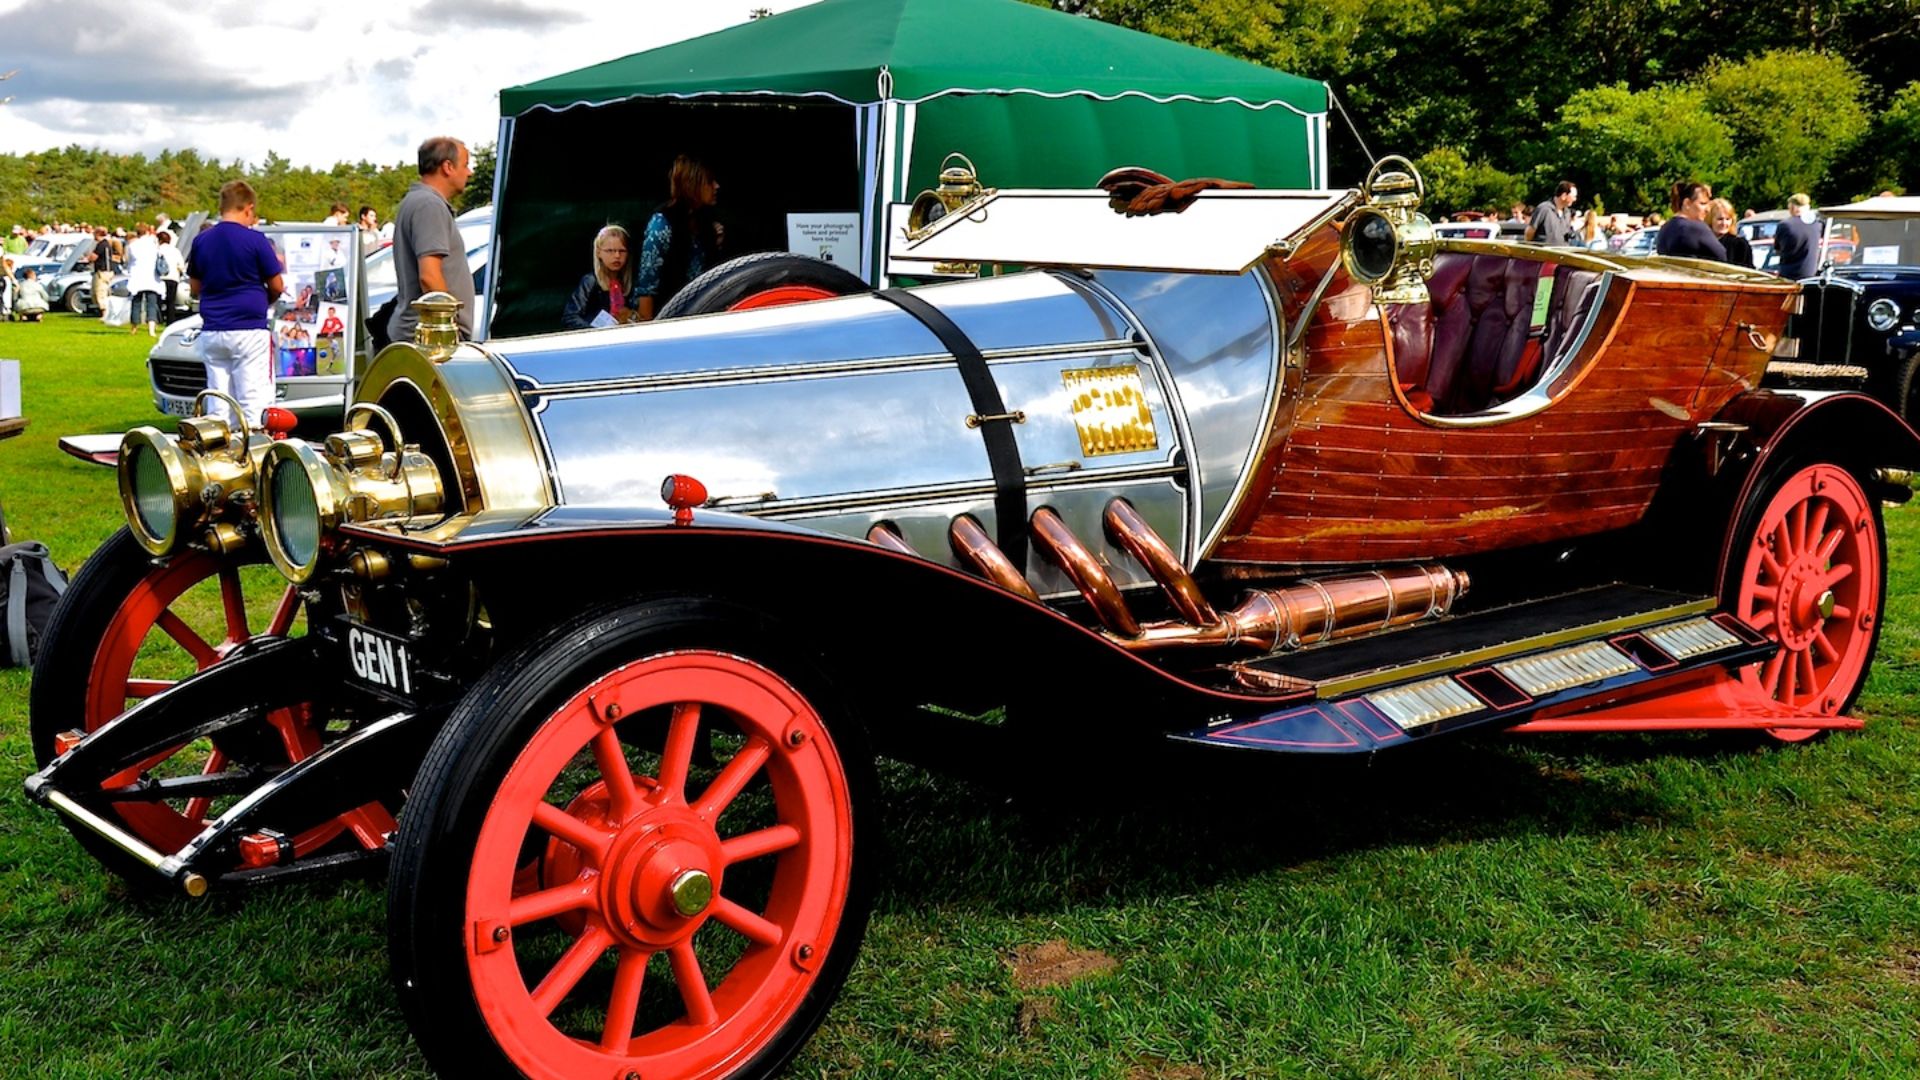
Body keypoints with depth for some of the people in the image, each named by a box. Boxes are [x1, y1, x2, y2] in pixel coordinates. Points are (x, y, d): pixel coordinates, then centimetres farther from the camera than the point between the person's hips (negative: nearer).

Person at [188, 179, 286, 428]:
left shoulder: (201, 241, 6)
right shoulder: (255, 240, -9)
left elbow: (195, 287, 15)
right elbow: (277, 286, -3)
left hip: (211, 332, 5)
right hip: (250, 332, -5)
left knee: (219, 406, 9)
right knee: (253, 402, -4)